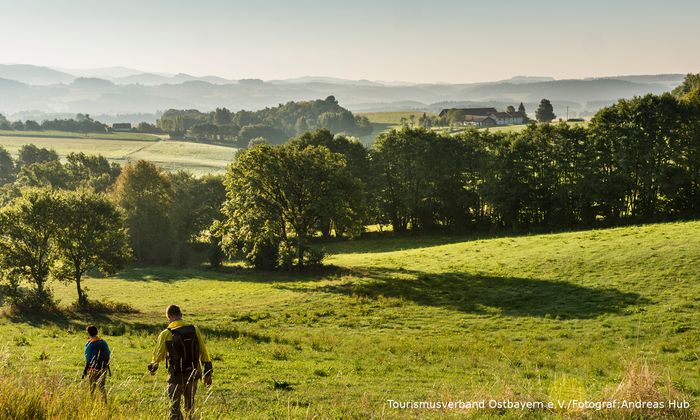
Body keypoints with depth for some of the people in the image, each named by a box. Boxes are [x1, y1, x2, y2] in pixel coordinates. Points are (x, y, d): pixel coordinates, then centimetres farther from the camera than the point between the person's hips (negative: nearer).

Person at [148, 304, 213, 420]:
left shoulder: (166, 334, -11)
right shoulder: (194, 330, -4)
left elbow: (158, 354, 0)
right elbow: (203, 352, -2)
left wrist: (152, 367, 21)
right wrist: (207, 373, 7)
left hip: (176, 376, -3)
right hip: (193, 375, 3)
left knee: (175, 407, 9)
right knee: (190, 406, 19)